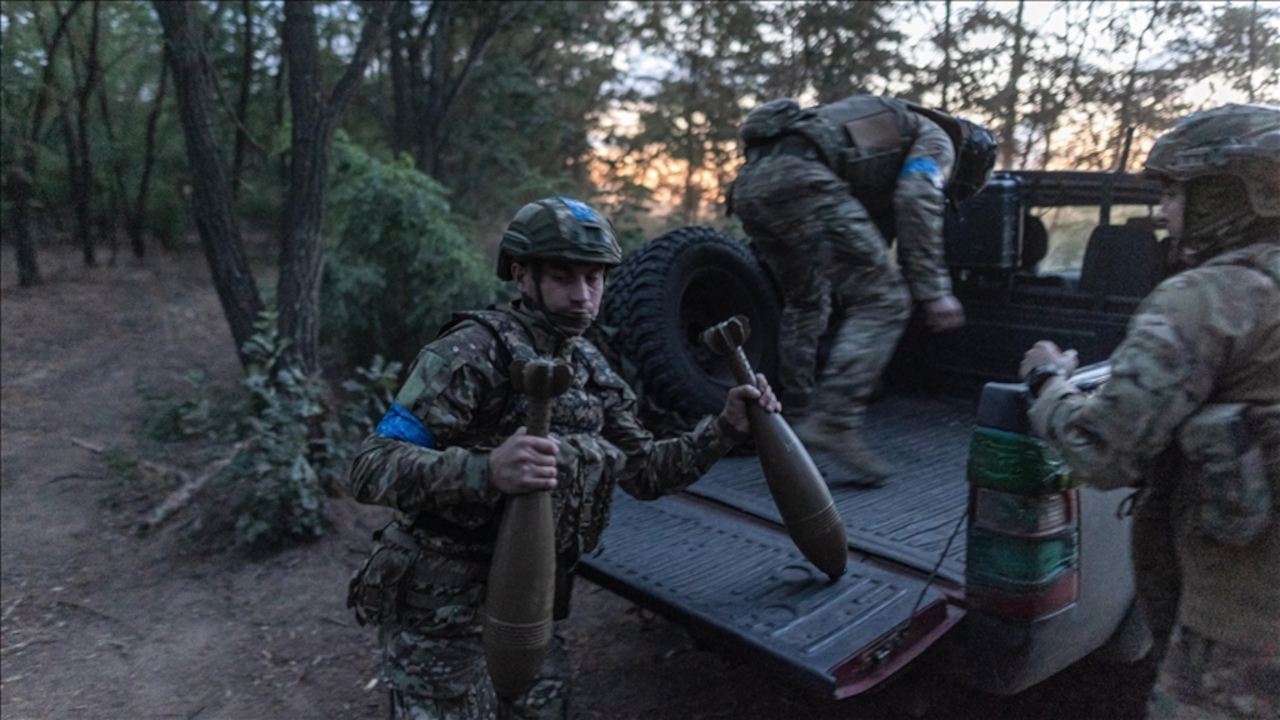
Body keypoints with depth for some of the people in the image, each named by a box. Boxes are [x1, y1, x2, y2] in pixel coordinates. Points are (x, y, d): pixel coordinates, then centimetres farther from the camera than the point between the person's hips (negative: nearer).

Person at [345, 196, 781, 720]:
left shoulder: (591, 371, 5)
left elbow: (646, 471, 11)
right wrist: (485, 470, -42)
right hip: (442, 612, -7)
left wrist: (727, 426, -2)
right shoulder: (475, 350, -18)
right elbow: (370, 470, -25)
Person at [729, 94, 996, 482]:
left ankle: (798, 417, 27)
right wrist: (934, 290, -9)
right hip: (799, 178, -9)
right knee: (883, 302, -6)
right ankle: (833, 423, -15)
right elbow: (917, 201, -7)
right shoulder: (937, 140, 15)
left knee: (805, 303, 24)